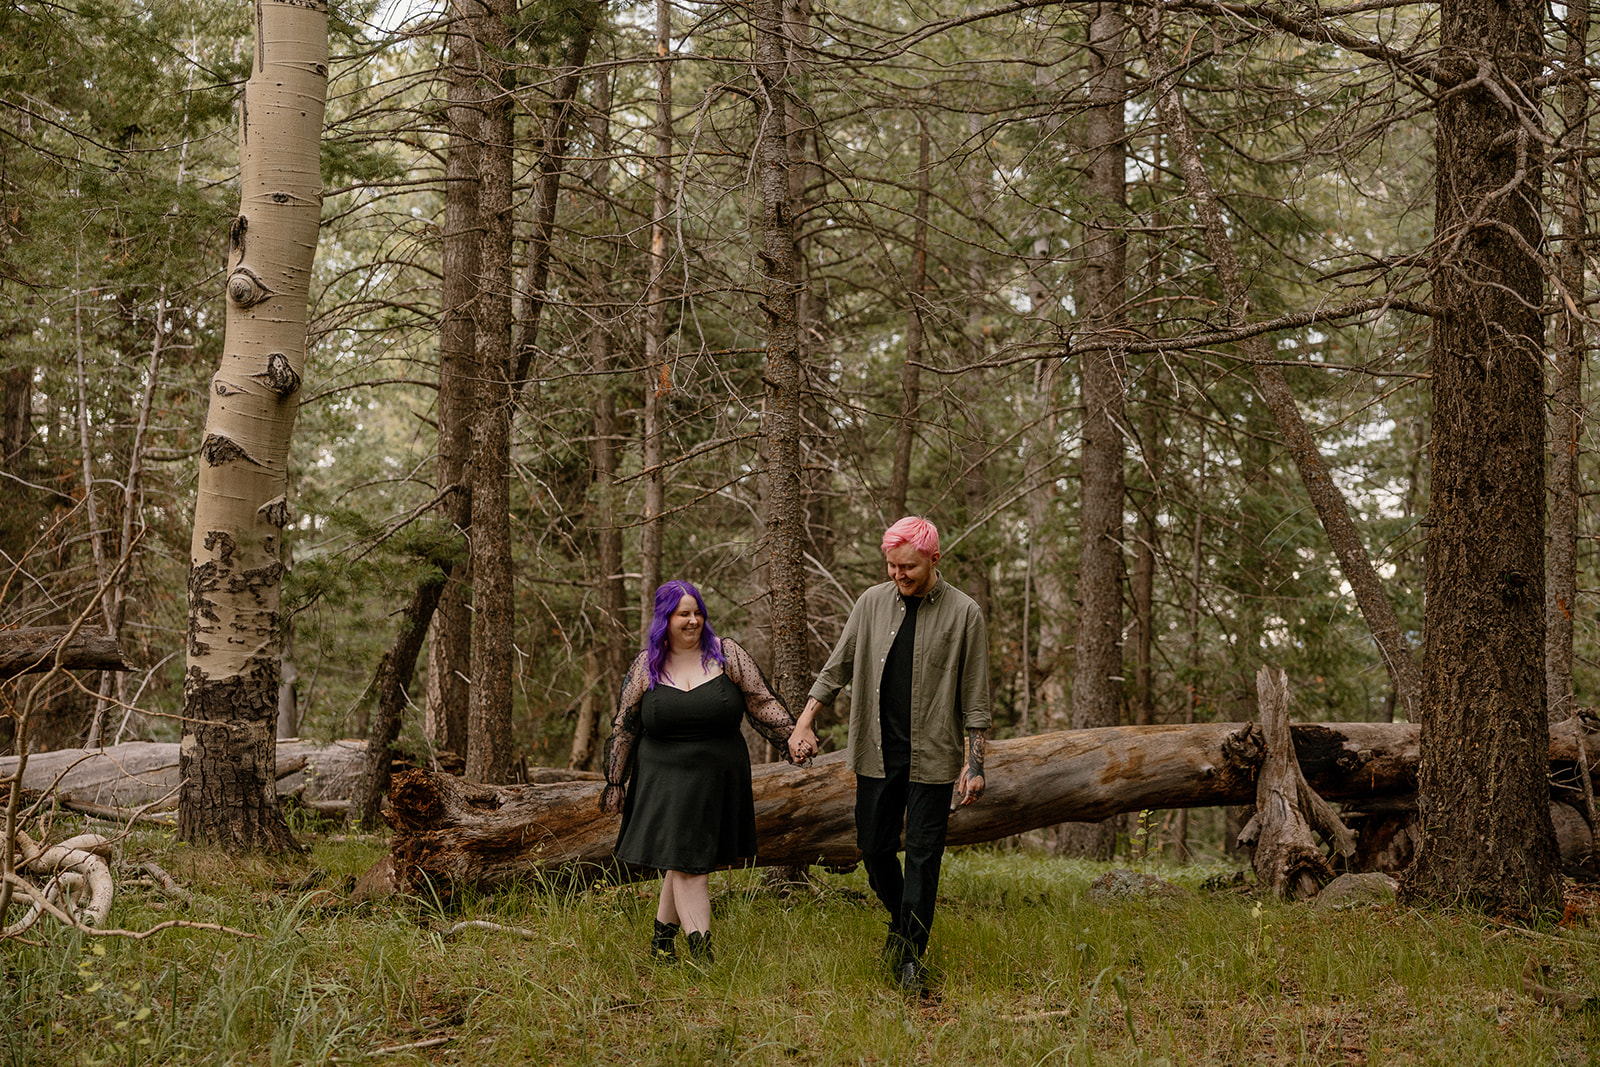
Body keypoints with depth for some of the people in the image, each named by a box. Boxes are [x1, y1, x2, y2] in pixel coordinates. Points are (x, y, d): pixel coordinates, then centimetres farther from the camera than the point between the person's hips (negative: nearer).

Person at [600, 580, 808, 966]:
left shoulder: (726, 655, 2)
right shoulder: (646, 665, 3)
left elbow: (761, 703, 3)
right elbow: (624, 727, 9)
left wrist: (790, 735, -10)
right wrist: (615, 781, 9)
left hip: (719, 779, 1)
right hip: (666, 778, -1)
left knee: (686, 860, 6)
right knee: (684, 862, -8)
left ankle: (662, 934, 24)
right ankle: (700, 948, -10)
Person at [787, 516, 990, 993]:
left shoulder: (963, 613, -5)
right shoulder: (873, 602, 4)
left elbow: (975, 698, -2)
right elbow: (837, 667, 11)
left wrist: (975, 763, -4)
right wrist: (805, 721, 2)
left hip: (932, 757, -3)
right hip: (877, 754, 3)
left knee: (923, 855, -2)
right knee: (874, 848, 8)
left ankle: (910, 955, 6)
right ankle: (901, 922, 32)